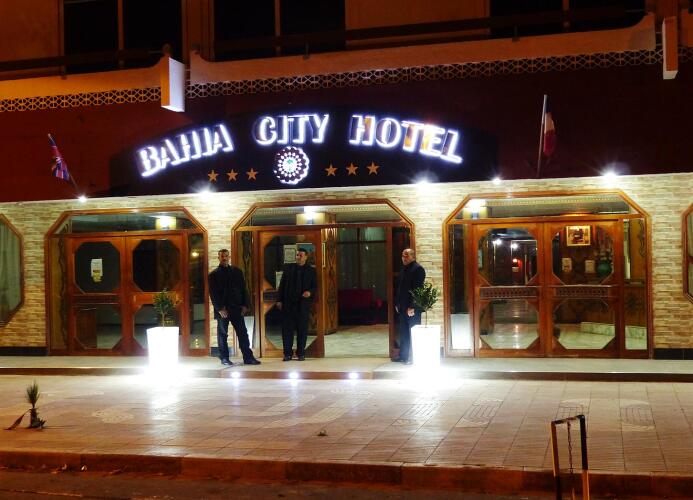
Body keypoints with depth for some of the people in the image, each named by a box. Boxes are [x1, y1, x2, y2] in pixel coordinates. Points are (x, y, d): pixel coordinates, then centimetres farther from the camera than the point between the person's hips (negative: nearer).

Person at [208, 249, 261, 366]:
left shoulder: (237, 272, 12)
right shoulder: (214, 275, 2)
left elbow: (243, 289, 11)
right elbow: (213, 294, -3)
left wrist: (244, 305, 2)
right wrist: (220, 309, -11)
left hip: (236, 308, 3)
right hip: (222, 309, -3)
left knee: (243, 333, 0)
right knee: (222, 334, 4)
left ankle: (248, 357, 2)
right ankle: (224, 358, 11)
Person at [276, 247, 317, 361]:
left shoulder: (310, 271, 6)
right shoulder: (288, 268, 9)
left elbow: (315, 286, 7)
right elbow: (282, 285, 8)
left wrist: (310, 292, -15)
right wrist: (279, 300, 1)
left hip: (303, 303, -1)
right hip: (288, 303, 1)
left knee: (302, 328, 2)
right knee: (287, 328, 0)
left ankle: (301, 353, 10)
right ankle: (287, 353, 4)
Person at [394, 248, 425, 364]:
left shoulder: (418, 269, -12)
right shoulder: (404, 269, 16)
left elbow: (417, 289, -18)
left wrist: (412, 307, -22)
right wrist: (397, 303, 13)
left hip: (412, 308, -9)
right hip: (403, 307, 9)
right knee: (404, 332, 12)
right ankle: (403, 356, 19)